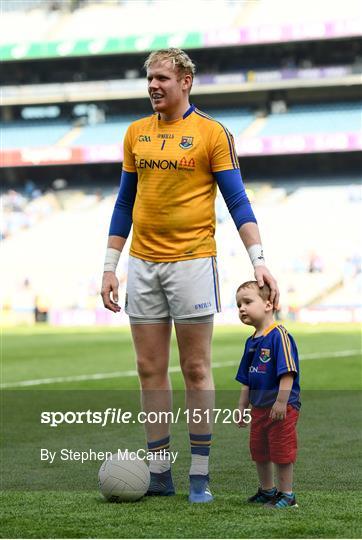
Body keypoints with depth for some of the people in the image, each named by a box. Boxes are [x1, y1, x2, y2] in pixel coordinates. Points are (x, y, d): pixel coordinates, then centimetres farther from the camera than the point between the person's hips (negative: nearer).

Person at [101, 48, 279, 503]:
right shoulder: (136, 133, 11)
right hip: (142, 263, 4)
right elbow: (125, 204, 16)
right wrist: (110, 267, 12)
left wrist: (258, 259, -13)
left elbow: (236, 200, -3)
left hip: (192, 260, -4)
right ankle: (159, 474, 12)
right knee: (150, 370, 5)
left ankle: (200, 476, 6)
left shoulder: (211, 133, -3)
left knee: (196, 370, -1)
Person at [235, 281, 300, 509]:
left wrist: (281, 402, -25)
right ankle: (267, 490, 32)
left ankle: (286, 494, 10)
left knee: (282, 452, -1)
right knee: (259, 451, 17)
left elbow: (287, 372, -22)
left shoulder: (279, 335, -16)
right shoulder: (252, 342, 11)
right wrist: (243, 408, 18)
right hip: (259, 408, 9)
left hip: (282, 408, -9)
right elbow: (247, 381, 19)